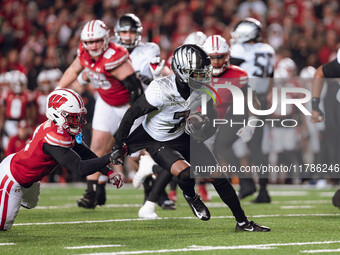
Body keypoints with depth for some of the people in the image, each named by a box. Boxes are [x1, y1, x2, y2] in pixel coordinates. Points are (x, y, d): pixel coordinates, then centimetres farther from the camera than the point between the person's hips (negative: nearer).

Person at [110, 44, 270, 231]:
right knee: (187, 174, -28)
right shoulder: (161, 90, -32)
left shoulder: (202, 89, -15)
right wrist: (119, 145, -16)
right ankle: (190, 197, 10)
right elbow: (131, 114, -22)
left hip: (181, 137, 5)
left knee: (216, 174, -2)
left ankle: (242, 222, 10)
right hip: (156, 142, -5)